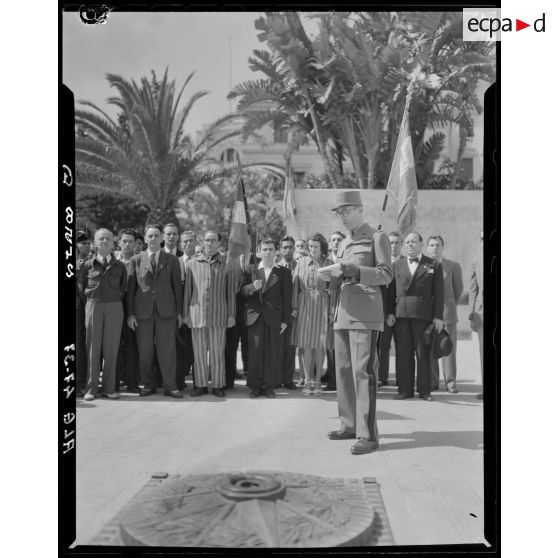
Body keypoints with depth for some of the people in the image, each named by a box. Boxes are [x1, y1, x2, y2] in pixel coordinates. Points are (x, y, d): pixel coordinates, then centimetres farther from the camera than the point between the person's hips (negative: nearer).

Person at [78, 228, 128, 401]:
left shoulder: (120, 266, 7)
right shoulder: (88, 265, 5)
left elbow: (123, 289, 12)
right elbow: (80, 288, 10)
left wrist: (116, 302, 6)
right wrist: (90, 304, 7)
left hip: (114, 308, 1)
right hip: (93, 307, -1)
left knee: (111, 349, 1)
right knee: (93, 349, 1)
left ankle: (109, 387, 9)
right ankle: (91, 388, 6)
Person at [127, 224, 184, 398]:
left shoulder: (172, 260, 8)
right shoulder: (136, 260, 7)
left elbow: (177, 286, 8)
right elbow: (130, 288, 6)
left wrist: (179, 312, 2)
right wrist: (130, 313, 0)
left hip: (166, 311, 0)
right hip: (142, 311, 1)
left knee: (167, 349, -1)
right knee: (144, 351, 5)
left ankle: (170, 386, 6)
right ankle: (148, 384, 17)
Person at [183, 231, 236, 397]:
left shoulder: (227, 265, 6)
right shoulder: (192, 264, 9)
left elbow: (231, 291, 6)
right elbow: (187, 290, 11)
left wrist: (231, 314, 1)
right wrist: (185, 313, 7)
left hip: (219, 315, -1)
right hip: (197, 314, 1)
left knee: (217, 352, 2)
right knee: (199, 352, 5)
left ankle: (218, 386, 12)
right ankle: (201, 385, 15)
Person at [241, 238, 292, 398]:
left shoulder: (284, 272, 8)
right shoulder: (251, 269, 12)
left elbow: (287, 298, 4)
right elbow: (242, 292, 6)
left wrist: (285, 320, -2)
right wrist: (252, 287, -15)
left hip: (274, 318, -1)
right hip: (255, 317, 1)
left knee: (273, 354, -1)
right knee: (255, 352, -1)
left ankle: (269, 386, 10)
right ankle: (255, 386, 9)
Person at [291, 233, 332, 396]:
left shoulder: (328, 263, 2)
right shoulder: (302, 262, 6)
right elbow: (295, 285, 6)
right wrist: (294, 307, -1)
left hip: (322, 305, -1)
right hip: (304, 305, 1)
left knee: (320, 345, 2)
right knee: (306, 345, 2)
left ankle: (317, 381, 13)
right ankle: (307, 381, 10)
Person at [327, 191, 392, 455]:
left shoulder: (377, 237, 2)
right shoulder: (344, 244, 21)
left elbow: (386, 274, -6)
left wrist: (356, 271, -20)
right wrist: (333, 276, 1)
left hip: (366, 314, -7)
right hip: (344, 312, 7)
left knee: (363, 371, -11)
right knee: (343, 370, 8)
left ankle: (368, 435, -8)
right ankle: (349, 425, 19)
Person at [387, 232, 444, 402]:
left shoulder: (433, 265, 8)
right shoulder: (397, 265, 15)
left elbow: (439, 293, 3)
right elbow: (391, 291, 11)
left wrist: (438, 317, -5)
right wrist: (390, 312, 1)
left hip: (423, 315, -2)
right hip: (400, 315, 2)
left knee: (423, 353, 1)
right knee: (403, 354, 3)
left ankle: (424, 390, 9)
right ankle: (405, 389, 9)